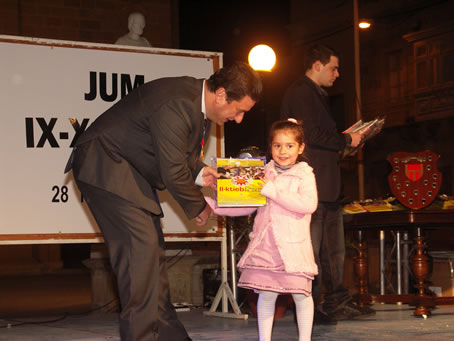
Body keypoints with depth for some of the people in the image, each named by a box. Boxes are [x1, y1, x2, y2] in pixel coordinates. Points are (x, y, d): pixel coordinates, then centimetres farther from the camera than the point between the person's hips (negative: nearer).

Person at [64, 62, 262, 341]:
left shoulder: (199, 102, 2)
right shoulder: (177, 104, -29)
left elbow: (179, 154, 16)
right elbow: (172, 172, -25)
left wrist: (198, 172, -3)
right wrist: (198, 208, -10)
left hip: (133, 170, 10)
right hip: (105, 165, -10)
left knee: (153, 249, 9)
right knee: (140, 245, -17)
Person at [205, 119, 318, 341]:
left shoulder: (304, 175, -1)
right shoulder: (264, 174, 13)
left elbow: (309, 204, -18)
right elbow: (248, 206, 18)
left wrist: (273, 191, -18)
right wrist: (214, 206, 9)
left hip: (293, 245, -3)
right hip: (265, 245, 4)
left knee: (301, 294, 2)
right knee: (266, 294, 6)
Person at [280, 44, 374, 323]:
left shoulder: (318, 94, 23)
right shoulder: (300, 93, -10)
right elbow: (313, 135, -20)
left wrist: (344, 140, 11)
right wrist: (347, 140, -9)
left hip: (328, 184, 11)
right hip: (311, 184, -11)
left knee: (334, 249, 13)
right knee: (311, 250, -6)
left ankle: (337, 303, 20)